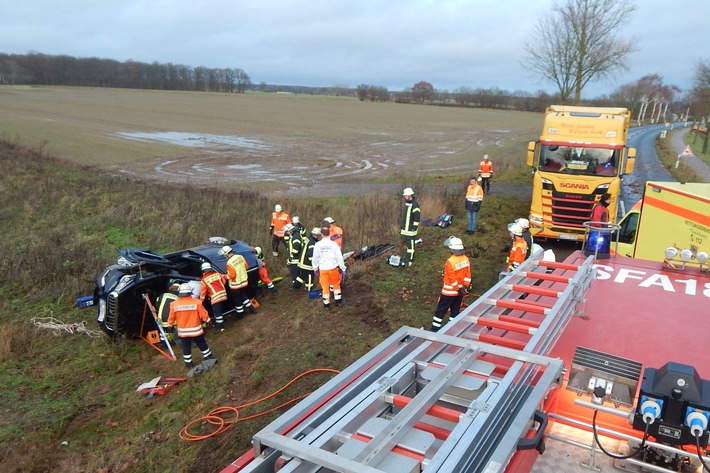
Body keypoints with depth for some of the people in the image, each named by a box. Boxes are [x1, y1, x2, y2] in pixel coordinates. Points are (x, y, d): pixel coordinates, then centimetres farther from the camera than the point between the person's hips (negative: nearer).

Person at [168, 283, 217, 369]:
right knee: (202, 344, 15)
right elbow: (204, 314, -9)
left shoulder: (174, 304, -13)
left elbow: (171, 318, -2)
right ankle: (209, 357, 26)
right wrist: (207, 320, 11)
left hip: (182, 331, 1)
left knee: (186, 347, 16)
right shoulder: (196, 302, -17)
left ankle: (188, 363, 24)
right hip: (195, 330, -1)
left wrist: (171, 324, 19)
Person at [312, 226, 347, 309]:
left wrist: (315, 268, 14)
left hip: (323, 269, 0)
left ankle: (326, 304, 20)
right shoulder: (334, 244, -12)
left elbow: (315, 258, -1)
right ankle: (338, 301, 25)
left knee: (325, 286, 12)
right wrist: (343, 269, 0)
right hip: (333, 268, 0)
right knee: (336, 284, 19)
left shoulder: (317, 245, -9)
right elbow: (339, 257, -8)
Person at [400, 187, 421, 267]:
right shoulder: (407, 203, 12)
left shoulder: (415, 205, -17)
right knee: (407, 243, 15)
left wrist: (415, 227, -18)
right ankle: (408, 258, 24)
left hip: (411, 229, -9)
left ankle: (409, 260, 0)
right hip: (406, 228, 9)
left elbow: (417, 217, -18)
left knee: (410, 244, -4)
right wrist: (402, 226, 21)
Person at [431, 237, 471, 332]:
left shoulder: (450, 261, -25)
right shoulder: (466, 259, -4)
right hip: (460, 292, 6)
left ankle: (435, 329, 11)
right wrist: (465, 286, 7)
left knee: (441, 310, 6)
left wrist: (459, 288, -11)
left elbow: (451, 278, -22)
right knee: (455, 310, 17)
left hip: (449, 291, -6)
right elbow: (468, 275, 2)